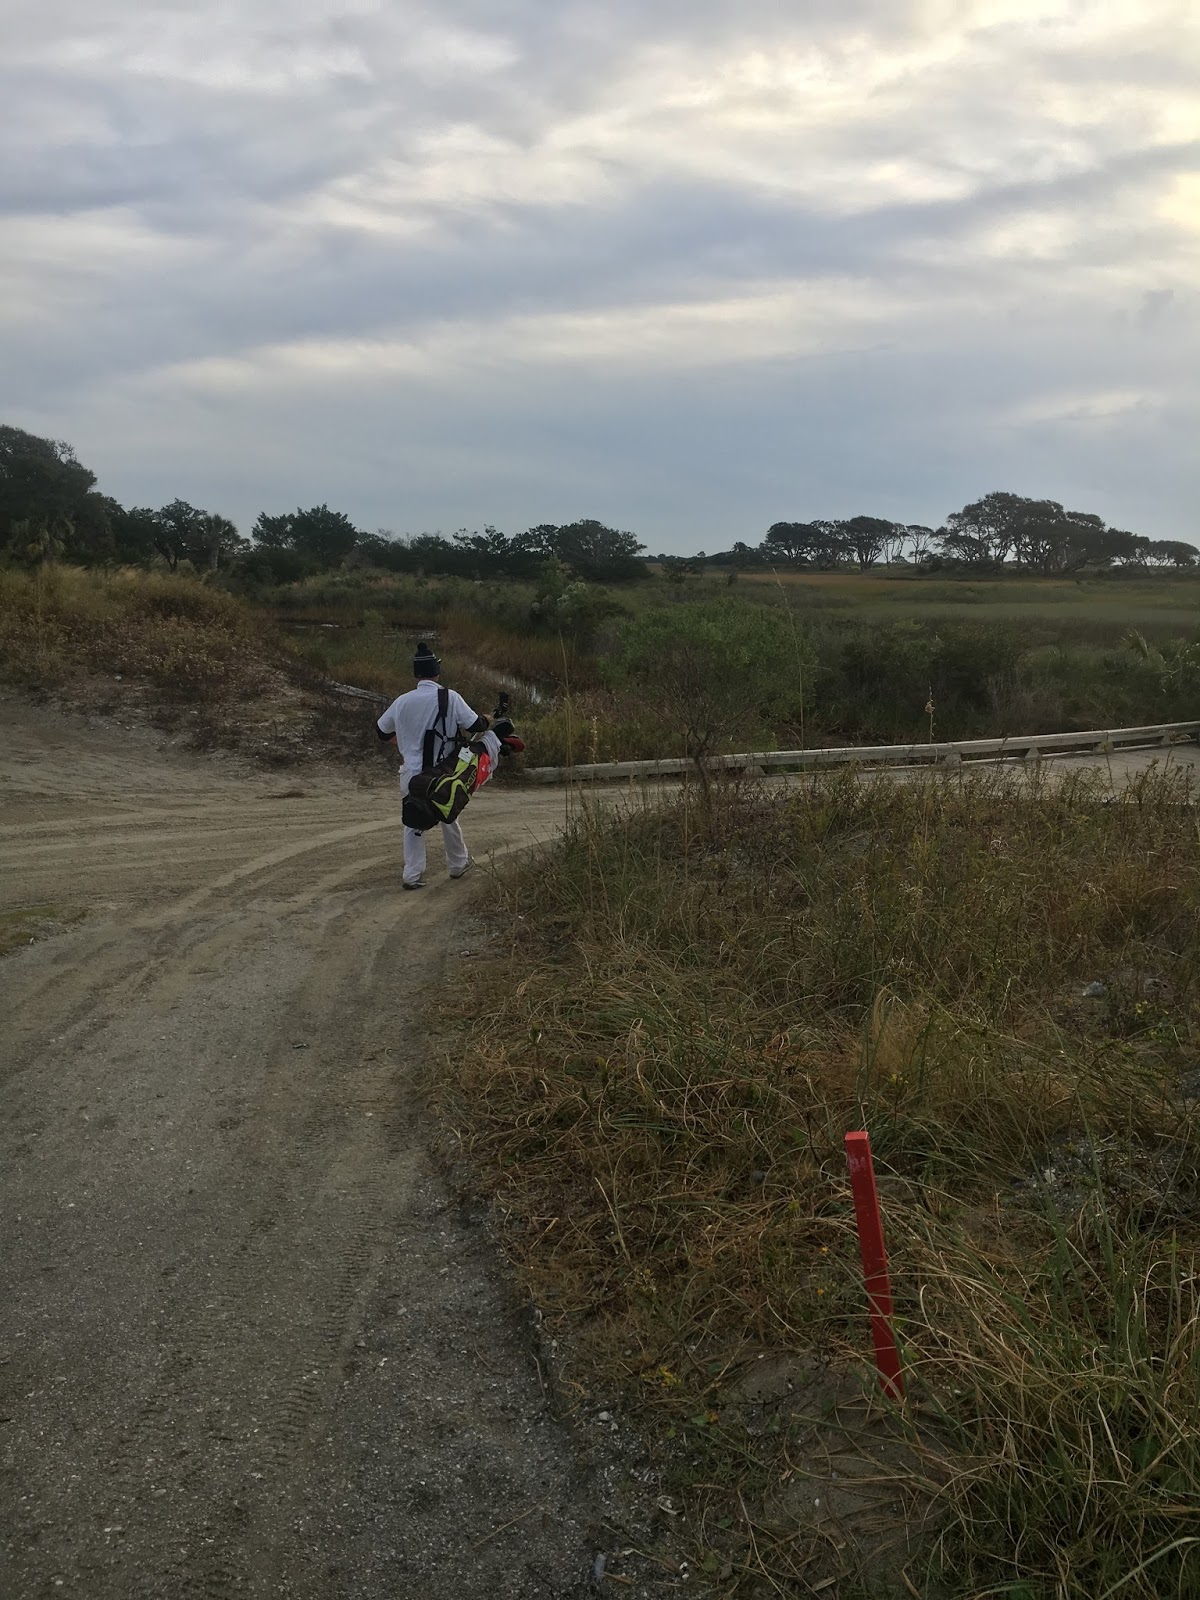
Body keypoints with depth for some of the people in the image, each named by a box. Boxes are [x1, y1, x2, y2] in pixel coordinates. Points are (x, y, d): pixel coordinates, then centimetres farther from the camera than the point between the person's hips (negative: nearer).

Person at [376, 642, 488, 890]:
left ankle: (412, 874, 6)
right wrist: (486, 720, 13)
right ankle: (457, 864, 33)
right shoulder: (450, 698, -12)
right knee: (448, 819, 17)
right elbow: (475, 725, -10)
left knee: (413, 823, 10)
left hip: (412, 773, 1)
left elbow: (382, 731, 12)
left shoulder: (403, 701, -1)